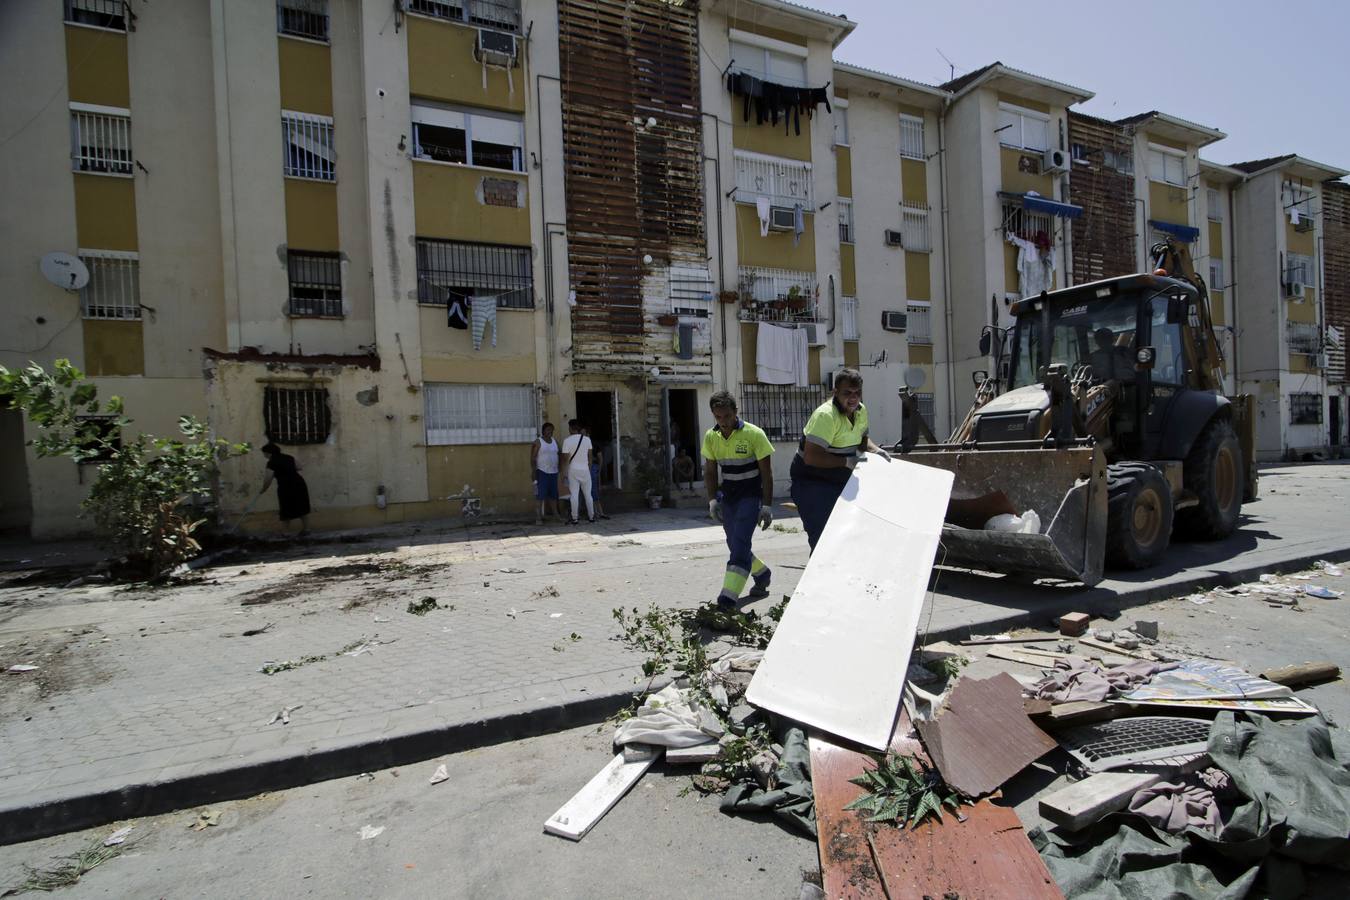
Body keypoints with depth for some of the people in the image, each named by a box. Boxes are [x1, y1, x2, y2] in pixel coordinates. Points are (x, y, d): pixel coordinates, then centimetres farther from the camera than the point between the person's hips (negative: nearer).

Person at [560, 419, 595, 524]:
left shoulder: (567, 441, -10)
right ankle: (591, 516, 15)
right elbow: (590, 456, 6)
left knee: (574, 495, 0)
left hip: (573, 470, -3)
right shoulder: (587, 439, 0)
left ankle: (574, 518, 0)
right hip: (585, 469, 3)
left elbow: (566, 457, -10)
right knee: (588, 494, 11)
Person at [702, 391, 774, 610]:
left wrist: (767, 506, -13)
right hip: (727, 496, 6)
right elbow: (710, 471, 10)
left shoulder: (754, 434, -14)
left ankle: (728, 598, -18)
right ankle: (762, 575, 38)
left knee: (740, 544, -17)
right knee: (735, 545, 12)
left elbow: (766, 472, -10)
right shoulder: (711, 437, 0)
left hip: (750, 495, -6)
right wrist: (712, 499, -2)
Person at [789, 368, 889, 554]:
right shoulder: (825, 415, -26)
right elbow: (811, 457, -33)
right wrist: (847, 462, -29)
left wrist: (875, 450, -1)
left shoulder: (861, 411, 2)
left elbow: (862, 439, 21)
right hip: (811, 481, -9)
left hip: (841, 481, 9)